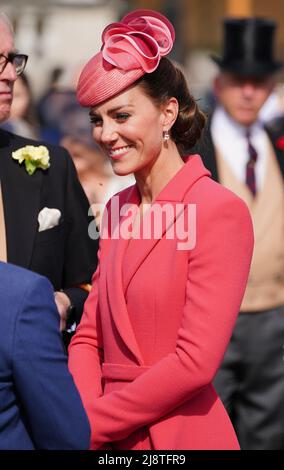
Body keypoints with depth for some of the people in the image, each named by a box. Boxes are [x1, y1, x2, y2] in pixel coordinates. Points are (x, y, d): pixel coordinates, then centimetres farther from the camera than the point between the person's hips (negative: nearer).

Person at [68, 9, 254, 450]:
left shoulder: (219, 210, -13)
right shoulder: (118, 210, 8)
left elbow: (196, 362, -19)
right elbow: (89, 336, 8)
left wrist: (91, 425, -13)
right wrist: (84, 411, -11)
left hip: (180, 434, -6)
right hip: (110, 437, 6)